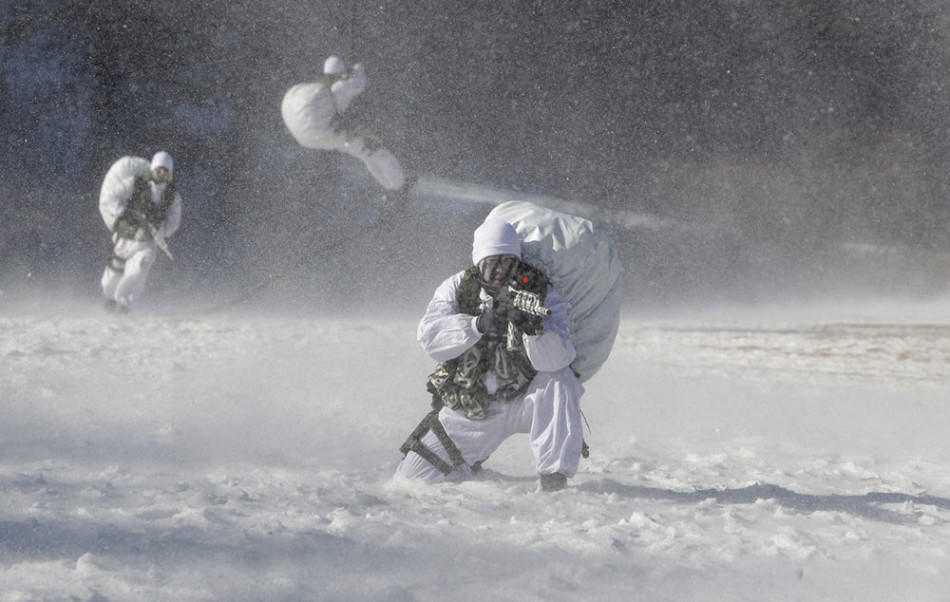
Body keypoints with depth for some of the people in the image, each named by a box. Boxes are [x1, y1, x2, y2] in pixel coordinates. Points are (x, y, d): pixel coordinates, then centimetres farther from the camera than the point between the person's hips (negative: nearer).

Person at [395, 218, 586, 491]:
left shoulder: (543, 294, -11)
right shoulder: (458, 288, -5)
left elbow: (556, 358, -25)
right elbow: (429, 335, -22)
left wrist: (533, 328, -45)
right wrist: (478, 324, -35)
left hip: (523, 401, -2)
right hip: (469, 406, 2)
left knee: (559, 381, -33)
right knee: (414, 477, -1)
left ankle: (553, 479, -30)